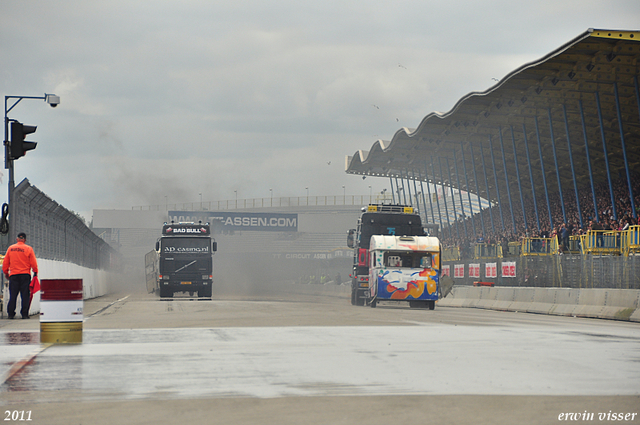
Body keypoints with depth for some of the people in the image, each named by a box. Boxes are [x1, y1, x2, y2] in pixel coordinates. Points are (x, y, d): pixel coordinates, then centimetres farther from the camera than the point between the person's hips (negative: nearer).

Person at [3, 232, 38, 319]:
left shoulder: (10, 248, 6)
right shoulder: (28, 249, -2)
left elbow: (5, 262, 10)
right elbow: (33, 263, -2)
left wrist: (6, 272, 22)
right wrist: (35, 272, 11)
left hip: (13, 275, 2)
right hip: (25, 275, -2)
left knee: (13, 295, 5)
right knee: (25, 295, 0)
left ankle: (11, 314, 2)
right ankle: (24, 314, -4)